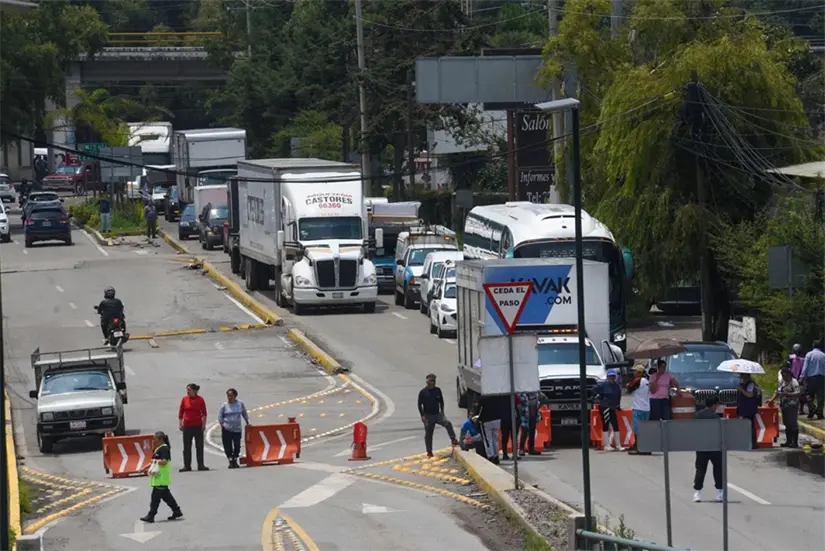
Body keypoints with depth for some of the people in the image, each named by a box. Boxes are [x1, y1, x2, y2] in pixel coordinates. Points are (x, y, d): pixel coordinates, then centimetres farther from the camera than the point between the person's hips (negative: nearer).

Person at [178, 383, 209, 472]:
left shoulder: (200, 399, -1)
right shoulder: (184, 399, 2)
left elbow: (204, 413, 2)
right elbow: (180, 413, 6)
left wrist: (204, 424, -4)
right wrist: (180, 424, 0)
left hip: (198, 426, -1)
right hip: (187, 426, 1)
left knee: (199, 446, 3)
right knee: (186, 447, 3)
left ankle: (201, 465, 9)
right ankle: (187, 465, 7)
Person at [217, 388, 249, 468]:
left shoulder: (240, 404, 2)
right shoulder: (224, 405, -2)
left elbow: (244, 414, 15)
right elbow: (220, 416, 5)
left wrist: (247, 423, 19)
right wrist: (222, 425, -2)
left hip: (237, 429, 1)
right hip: (227, 429, -1)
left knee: (237, 446, 0)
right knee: (228, 446, -2)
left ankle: (235, 460, 16)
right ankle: (230, 461, 7)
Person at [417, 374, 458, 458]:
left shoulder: (437, 390, 3)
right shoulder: (423, 392, -6)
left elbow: (441, 401, 15)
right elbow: (419, 404, -3)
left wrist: (442, 411, 4)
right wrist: (422, 416, -10)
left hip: (437, 414, 2)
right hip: (428, 416, -2)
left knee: (448, 423, -23)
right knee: (428, 434, 4)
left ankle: (453, 440, -20)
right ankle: (429, 452, 14)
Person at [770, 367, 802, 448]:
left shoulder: (794, 382, -11)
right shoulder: (782, 382, 14)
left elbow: (798, 393, -20)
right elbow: (777, 392, 19)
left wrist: (787, 394, -26)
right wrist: (772, 399, 5)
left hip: (792, 406, -8)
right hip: (784, 406, 8)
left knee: (793, 424, -7)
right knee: (787, 424, 12)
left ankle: (795, 442, -4)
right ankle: (788, 441, 18)